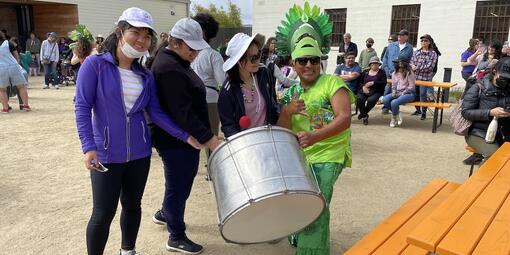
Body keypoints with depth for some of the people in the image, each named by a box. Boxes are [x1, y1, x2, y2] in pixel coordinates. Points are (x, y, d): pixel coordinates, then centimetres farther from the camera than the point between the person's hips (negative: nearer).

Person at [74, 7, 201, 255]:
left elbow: (156, 112, 2)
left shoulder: (145, 75, 4)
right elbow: (82, 108, -12)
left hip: (139, 152, 5)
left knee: (132, 205, 18)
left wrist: (185, 136, -4)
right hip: (106, 154, -4)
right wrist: (88, 147, -21)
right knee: (103, 214, 2)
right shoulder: (95, 64, -9)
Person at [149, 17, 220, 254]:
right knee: (178, 185, 4)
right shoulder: (169, 68, -22)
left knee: (181, 181, 24)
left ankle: (165, 213, 47)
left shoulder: (176, 61, 11)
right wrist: (209, 138, -28)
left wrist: (206, 135, 19)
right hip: (176, 140, -10)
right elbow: (183, 112, -28)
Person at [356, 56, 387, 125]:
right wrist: (363, 87, -12)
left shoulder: (382, 72, 12)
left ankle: (363, 113, -7)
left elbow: (384, 83, -3)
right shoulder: (365, 72, 20)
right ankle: (364, 116, -10)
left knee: (371, 100, -36)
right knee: (359, 99, -32)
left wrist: (373, 83, -15)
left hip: (376, 92, -2)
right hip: (364, 91, 2)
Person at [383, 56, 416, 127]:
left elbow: (411, 87, -10)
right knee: (385, 99, -24)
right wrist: (394, 92, -4)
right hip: (397, 92, 6)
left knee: (394, 102, -31)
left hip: (408, 93, -6)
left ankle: (394, 118, 1)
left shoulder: (409, 73, -9)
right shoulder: (394, 73, 9)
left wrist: (402, 93, -16)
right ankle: (397, 114, -1)